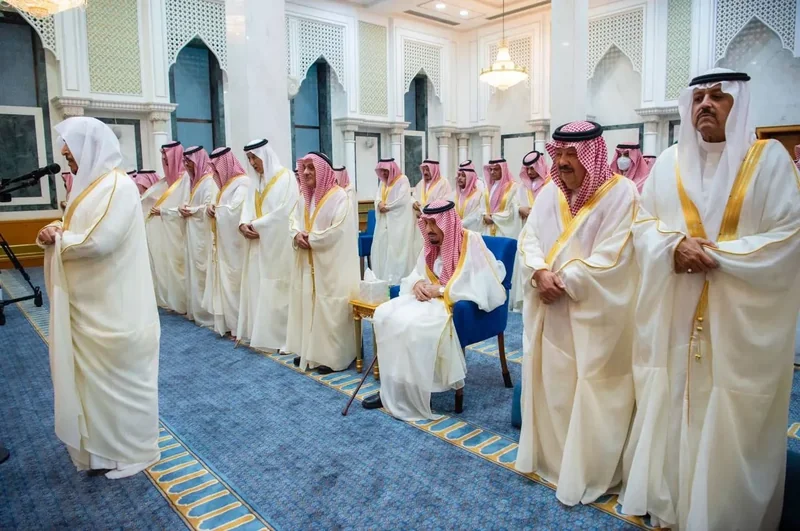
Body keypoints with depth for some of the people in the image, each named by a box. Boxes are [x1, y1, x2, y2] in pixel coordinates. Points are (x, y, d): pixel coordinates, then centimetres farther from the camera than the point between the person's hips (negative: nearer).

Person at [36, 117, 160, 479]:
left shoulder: (117, 186, -17)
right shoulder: (93, 184, 12)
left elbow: (98, 242, -24)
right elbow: (80, 232, 16)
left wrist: (58, 239, -8)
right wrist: (56, 231, -5)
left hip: (113, 308, -9)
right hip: (91, 304, 9)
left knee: (120, 377, 4)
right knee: (96, 376, 18)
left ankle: (131, 451, 20)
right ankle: (104, 444, 34)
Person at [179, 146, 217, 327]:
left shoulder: (209, 181, -12)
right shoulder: (195, 180, 16)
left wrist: (190, 211, -8)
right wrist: (183, 208, 0)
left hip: (203, 233, -9)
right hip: (193, 232, 9)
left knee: (203, 270, -6)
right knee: (194, 269, 11)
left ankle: (207, 312, 1)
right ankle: (196, 310, 19)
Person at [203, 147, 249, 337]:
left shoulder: (242, 183, -12)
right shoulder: (227, 183, 17)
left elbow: (234, 210, -22)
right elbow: (218, 208, 20)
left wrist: (215, 209, -5)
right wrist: (211, 207, -2)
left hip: (233, 244, -9)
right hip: (222, 242, 9)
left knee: (234, 283, -5)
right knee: (223, 281, 10)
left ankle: (239, 326, 3)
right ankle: (228, 323, 17)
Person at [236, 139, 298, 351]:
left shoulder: (285, 177, -8)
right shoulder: (255, 180, 16)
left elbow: (284, 211, -16)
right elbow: (248, 207, 12)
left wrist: (256, 225, -12)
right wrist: (244, 224, -9)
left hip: (277, 244, -7)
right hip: (257, 243, 7)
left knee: (276, 289, -6)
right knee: (257, 285, 8)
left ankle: (280, 336, 1)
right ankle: (258, 331, 17)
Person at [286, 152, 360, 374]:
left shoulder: (339, 196, -12)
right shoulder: (305, 196, 12)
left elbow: (338, 230, -19)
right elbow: (293, 220, 13)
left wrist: (311, 239, -13)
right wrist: (297, 235, -9)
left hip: (331, 264, -8)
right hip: (307, 263, 8)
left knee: (329, 307, -4)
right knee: (307, 303, 12)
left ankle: (332, 356, 5)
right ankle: (309, 350, 23)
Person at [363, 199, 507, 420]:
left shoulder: (470, 241, -12)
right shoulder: (433, 244, 10)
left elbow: (477, 283, -19)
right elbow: (416, 274, 18)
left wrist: (439, 290, -18)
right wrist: (418, 284, -8)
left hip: (457, 303, -8)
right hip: (430, 297, 8)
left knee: (411, 323, -31)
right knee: (384, 314, -14)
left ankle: (410, 397, -16)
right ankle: (391, 388, -12)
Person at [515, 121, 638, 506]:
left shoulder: (621, 193, -10)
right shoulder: (549, 193, 7)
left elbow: (611, 257, -17)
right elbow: (528, 240, 3)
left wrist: (564, 281, -18)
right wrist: (540, 273, -16)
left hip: (593, 316, -5)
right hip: (549, 310, 6)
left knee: (588, 393, 3)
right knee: (548, 384, 15)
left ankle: (586, 474, 20)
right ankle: (548, 456, 34)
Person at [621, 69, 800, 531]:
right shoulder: (669, 161, 9)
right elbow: (644, 223, 7)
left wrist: (715, 254, -17)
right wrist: (674, 246, -13)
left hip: (741, 320, -3)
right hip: (675, 315, 3)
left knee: (731, 421, 4)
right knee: (670, 409, 10)